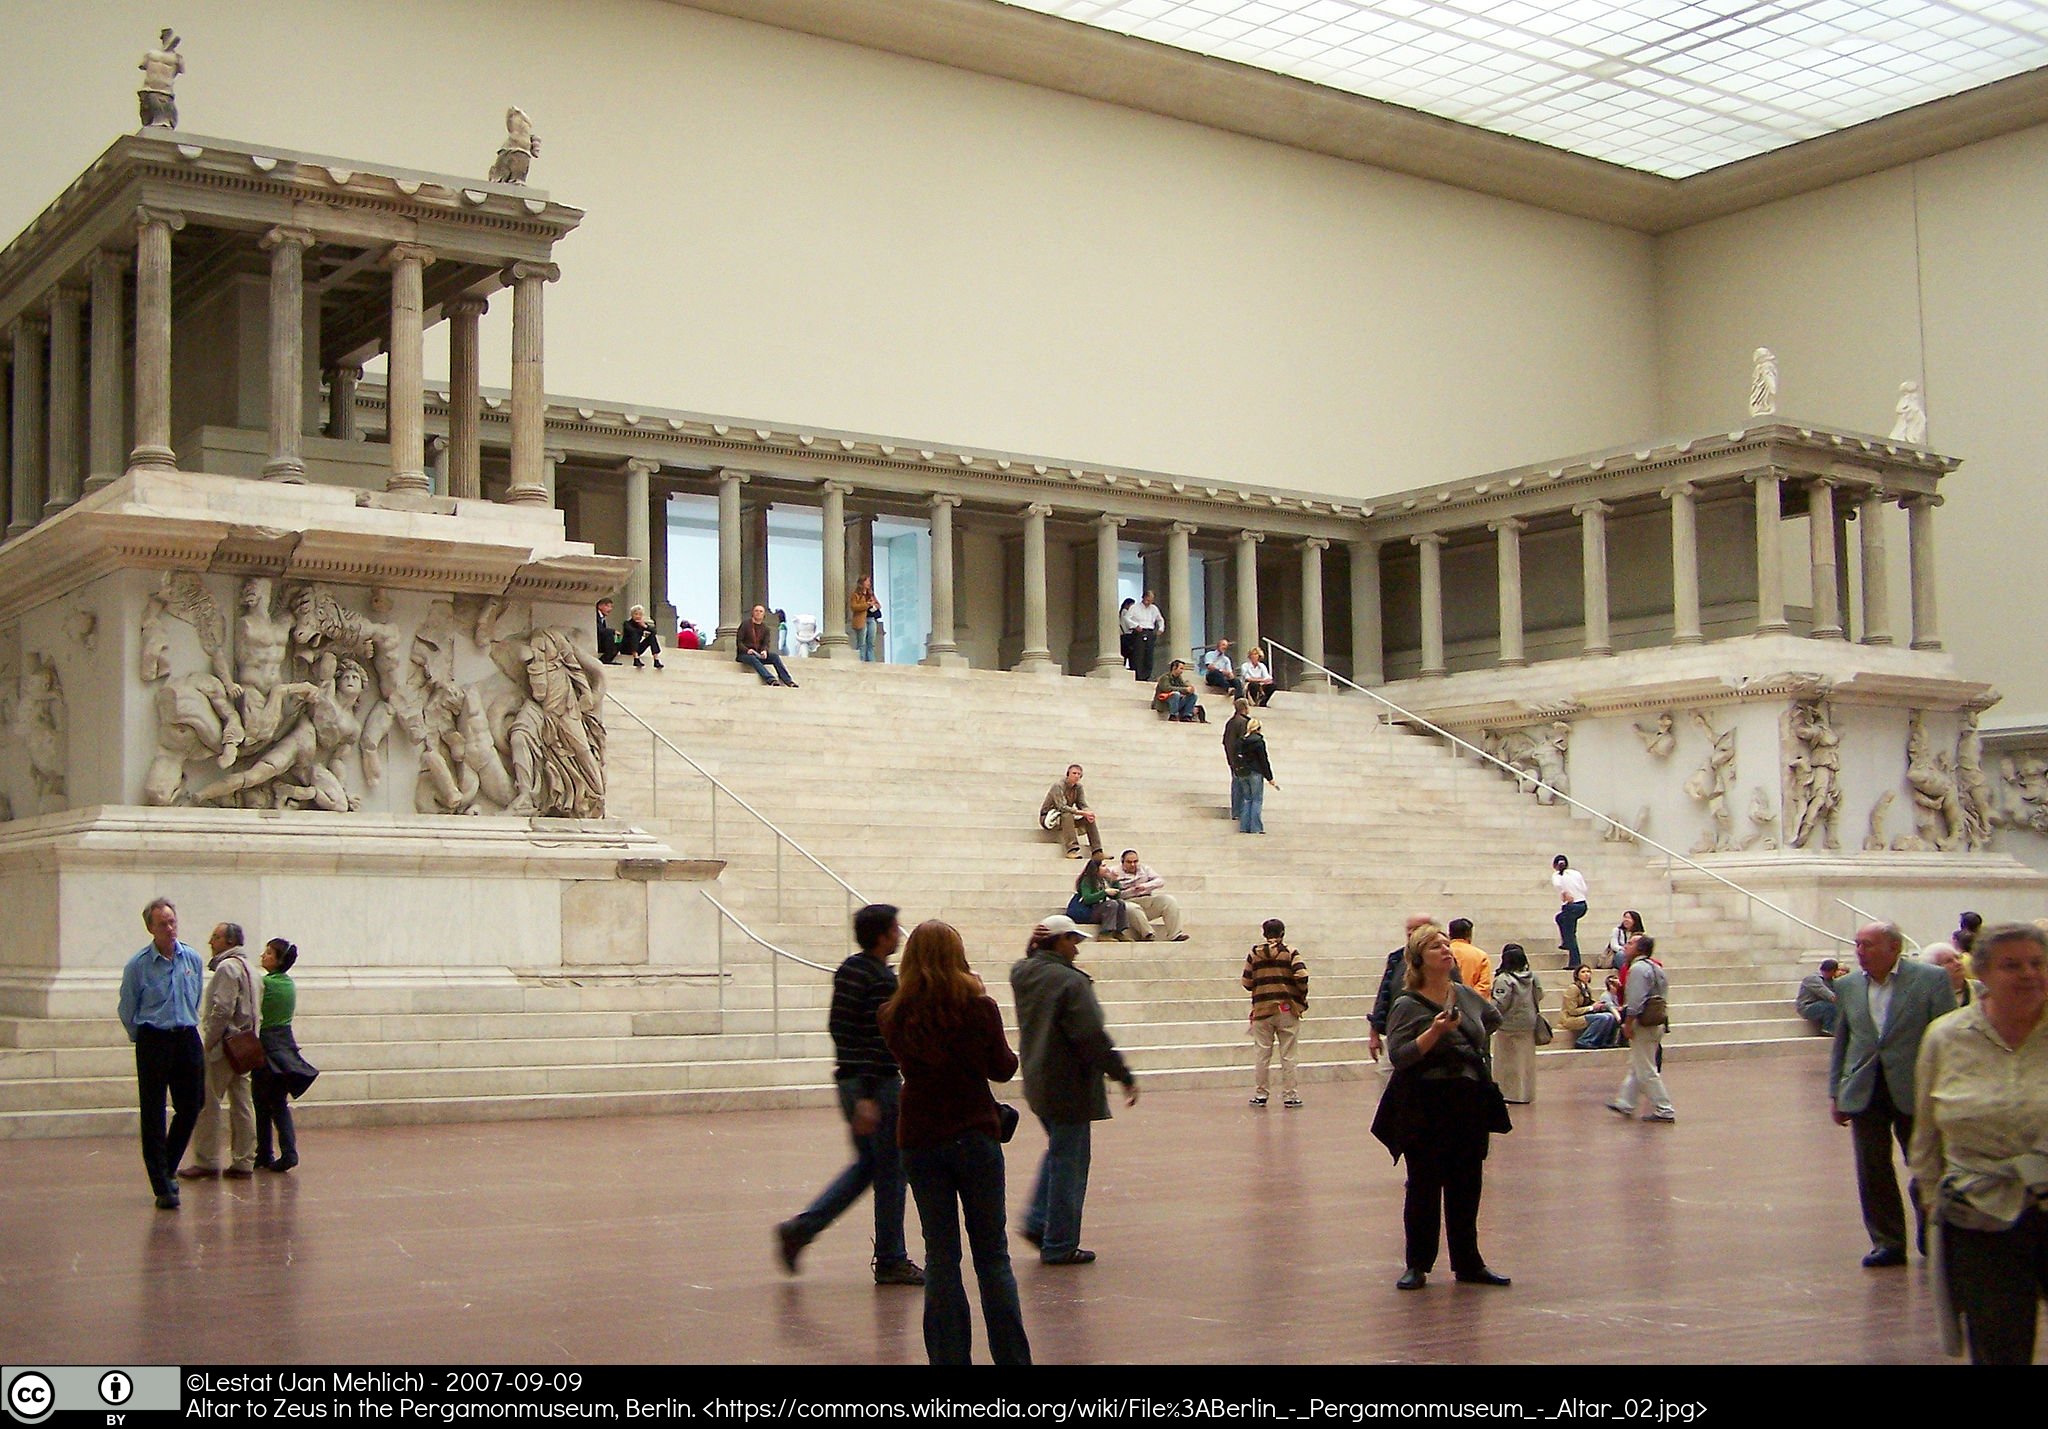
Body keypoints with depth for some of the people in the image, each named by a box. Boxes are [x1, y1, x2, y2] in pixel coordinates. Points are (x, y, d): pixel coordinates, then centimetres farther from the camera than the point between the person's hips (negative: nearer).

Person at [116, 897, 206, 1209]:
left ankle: (167, 1169, 28)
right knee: (153, 1115, -2)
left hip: (187, 1039, 4)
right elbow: (127, 1011, 4)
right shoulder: (138, 965, -7)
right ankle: (162, 1186, 1)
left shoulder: (193, 959, 5)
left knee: (190, 1107, 7)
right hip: (153, 1042, -4)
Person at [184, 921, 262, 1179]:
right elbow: (257, 1012, 19)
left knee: (207, 1105, -3)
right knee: (242, 1105, 8)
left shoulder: (227, 968, -12)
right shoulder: (248, 968, 18)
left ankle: (206, 1161, -2)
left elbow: (222, 1010, -20)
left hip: (223, 1047, -9)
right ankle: (244, 1161, 10)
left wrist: (208, 1041, -14)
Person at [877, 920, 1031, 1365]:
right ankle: (1012, 1357, 8)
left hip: (919, 1140, 2)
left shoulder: (893, 1016, -4)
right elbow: (1002, 1068, 0)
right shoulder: (980, 1006, -9)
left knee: (940, 1257, 8)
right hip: (976, 1135, -1)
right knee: (993, 1255, 7)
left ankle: (949, 1358, 8)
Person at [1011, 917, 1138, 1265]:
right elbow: (1093, 1037, -22)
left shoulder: (1022, 973, 2)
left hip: (1036, 1085, 8)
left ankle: (1037, 1222, 20)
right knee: (1069, 1164, 2)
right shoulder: (1070, 981, -20)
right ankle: (1059, 1245, 9)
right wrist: (1124, 1076, -16)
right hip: (1068, 1087, -8)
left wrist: (1033, 948, 5)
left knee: (1058, 1152, 25)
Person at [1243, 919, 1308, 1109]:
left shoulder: (1254, 954, 2)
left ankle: (1259, 1094, 11)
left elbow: (1247, 983, 3)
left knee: (1262, 1054, 8)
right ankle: (1289, 1095, 8)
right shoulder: (1290, 953, -3)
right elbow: (1301, 977, -14)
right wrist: (1302, 998, 1)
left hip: (1262, 1009, 1)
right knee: (1287, 1055, 6)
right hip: (1287, 1009, -1)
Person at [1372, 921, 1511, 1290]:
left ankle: (1468, 1263, 20)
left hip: (1470, 1105, 5)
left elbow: (1493, 1018, 31)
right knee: (1424, 1186, 1)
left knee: (1467, 1186, 10)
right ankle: (1417, 1265, 11)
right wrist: (1435, 1032, -25)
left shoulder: (1466, 995, 8)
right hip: (1425, 1110, -5)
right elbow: (1398, 1055, -19)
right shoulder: (1407, 1005, -8)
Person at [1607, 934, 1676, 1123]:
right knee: (1637, 1067, 18)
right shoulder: (1656, 968, 15)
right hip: (1659, 1022, 10)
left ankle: (1664, 1110, -4)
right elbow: (1664, 997, 18)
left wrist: (1628, 1023, -17)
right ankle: (1625, 1103, 25)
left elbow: (1636, 1001, -22)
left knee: (1646, 1071, -4)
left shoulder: (1638, 968, -16)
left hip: (1643, 1024, -10)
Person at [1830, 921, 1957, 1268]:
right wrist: (1836, 1094, 9)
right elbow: (1840, 1043, 12)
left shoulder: (1931, 979, -6)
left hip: (1915, 1092, -3)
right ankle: (1887, 1243, 16)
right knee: (1873, 1173, 4)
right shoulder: (1847, 986, 6)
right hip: (1865, 1093, 3)